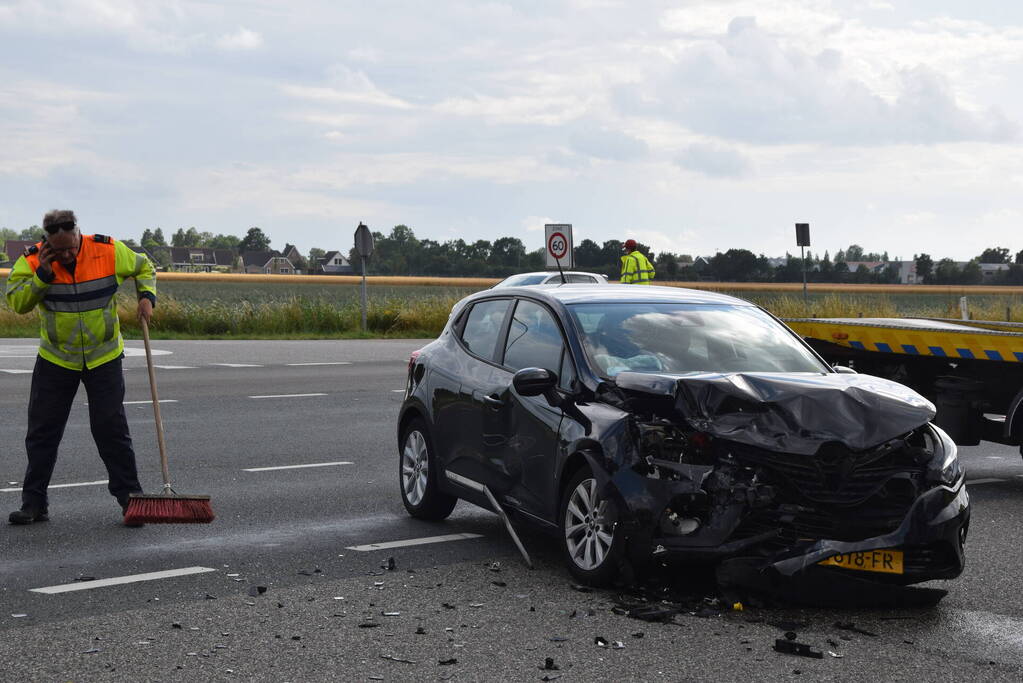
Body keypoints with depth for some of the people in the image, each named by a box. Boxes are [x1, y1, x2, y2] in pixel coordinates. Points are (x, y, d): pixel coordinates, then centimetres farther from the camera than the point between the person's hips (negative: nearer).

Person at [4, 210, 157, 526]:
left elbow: (143, 267, 7)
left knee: (111, 429, -3)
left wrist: (147, 296, -8)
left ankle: (129, 496, 6)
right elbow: (16, 302, -16)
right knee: (42, 431, 3)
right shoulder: (32, 261, -11)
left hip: (104, 358, -1)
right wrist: (42, 275, -26)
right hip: (55, 360, 1)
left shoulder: (110, 251, -12)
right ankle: (34, 503, 12)